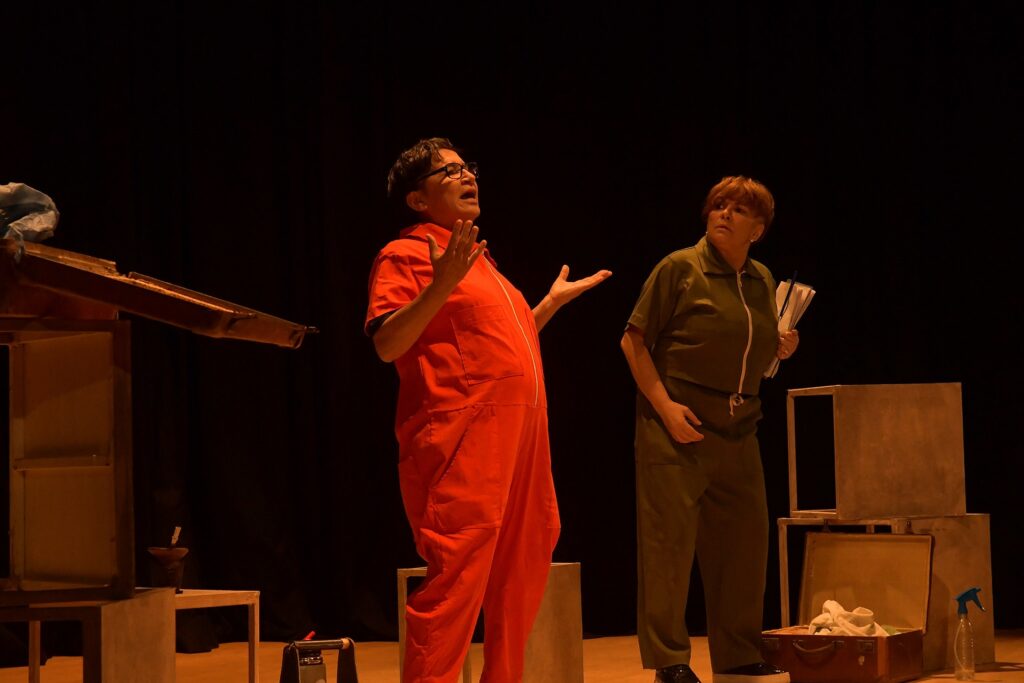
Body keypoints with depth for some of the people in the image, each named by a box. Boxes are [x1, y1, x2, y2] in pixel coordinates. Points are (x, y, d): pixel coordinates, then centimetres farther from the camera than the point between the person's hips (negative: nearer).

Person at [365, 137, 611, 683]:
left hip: (516, 440, 9)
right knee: (456, 578, -13)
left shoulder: (477, 259, 25)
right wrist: (440, 286, -25)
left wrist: (552, 301, 30)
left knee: (519, 581, 11)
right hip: (462, 443, -9)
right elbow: (387, 344, -15)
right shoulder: (406, 255, -2)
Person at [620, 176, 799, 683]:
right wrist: (664, 404, -16)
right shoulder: (679, 269, -6)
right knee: (670, 542, -4)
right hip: (677, 430, -6)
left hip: (737, 431, 6)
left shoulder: (762, 281, 12)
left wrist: (780, 349, 3)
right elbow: (633, 341, -7)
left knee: (744, 542, 10)